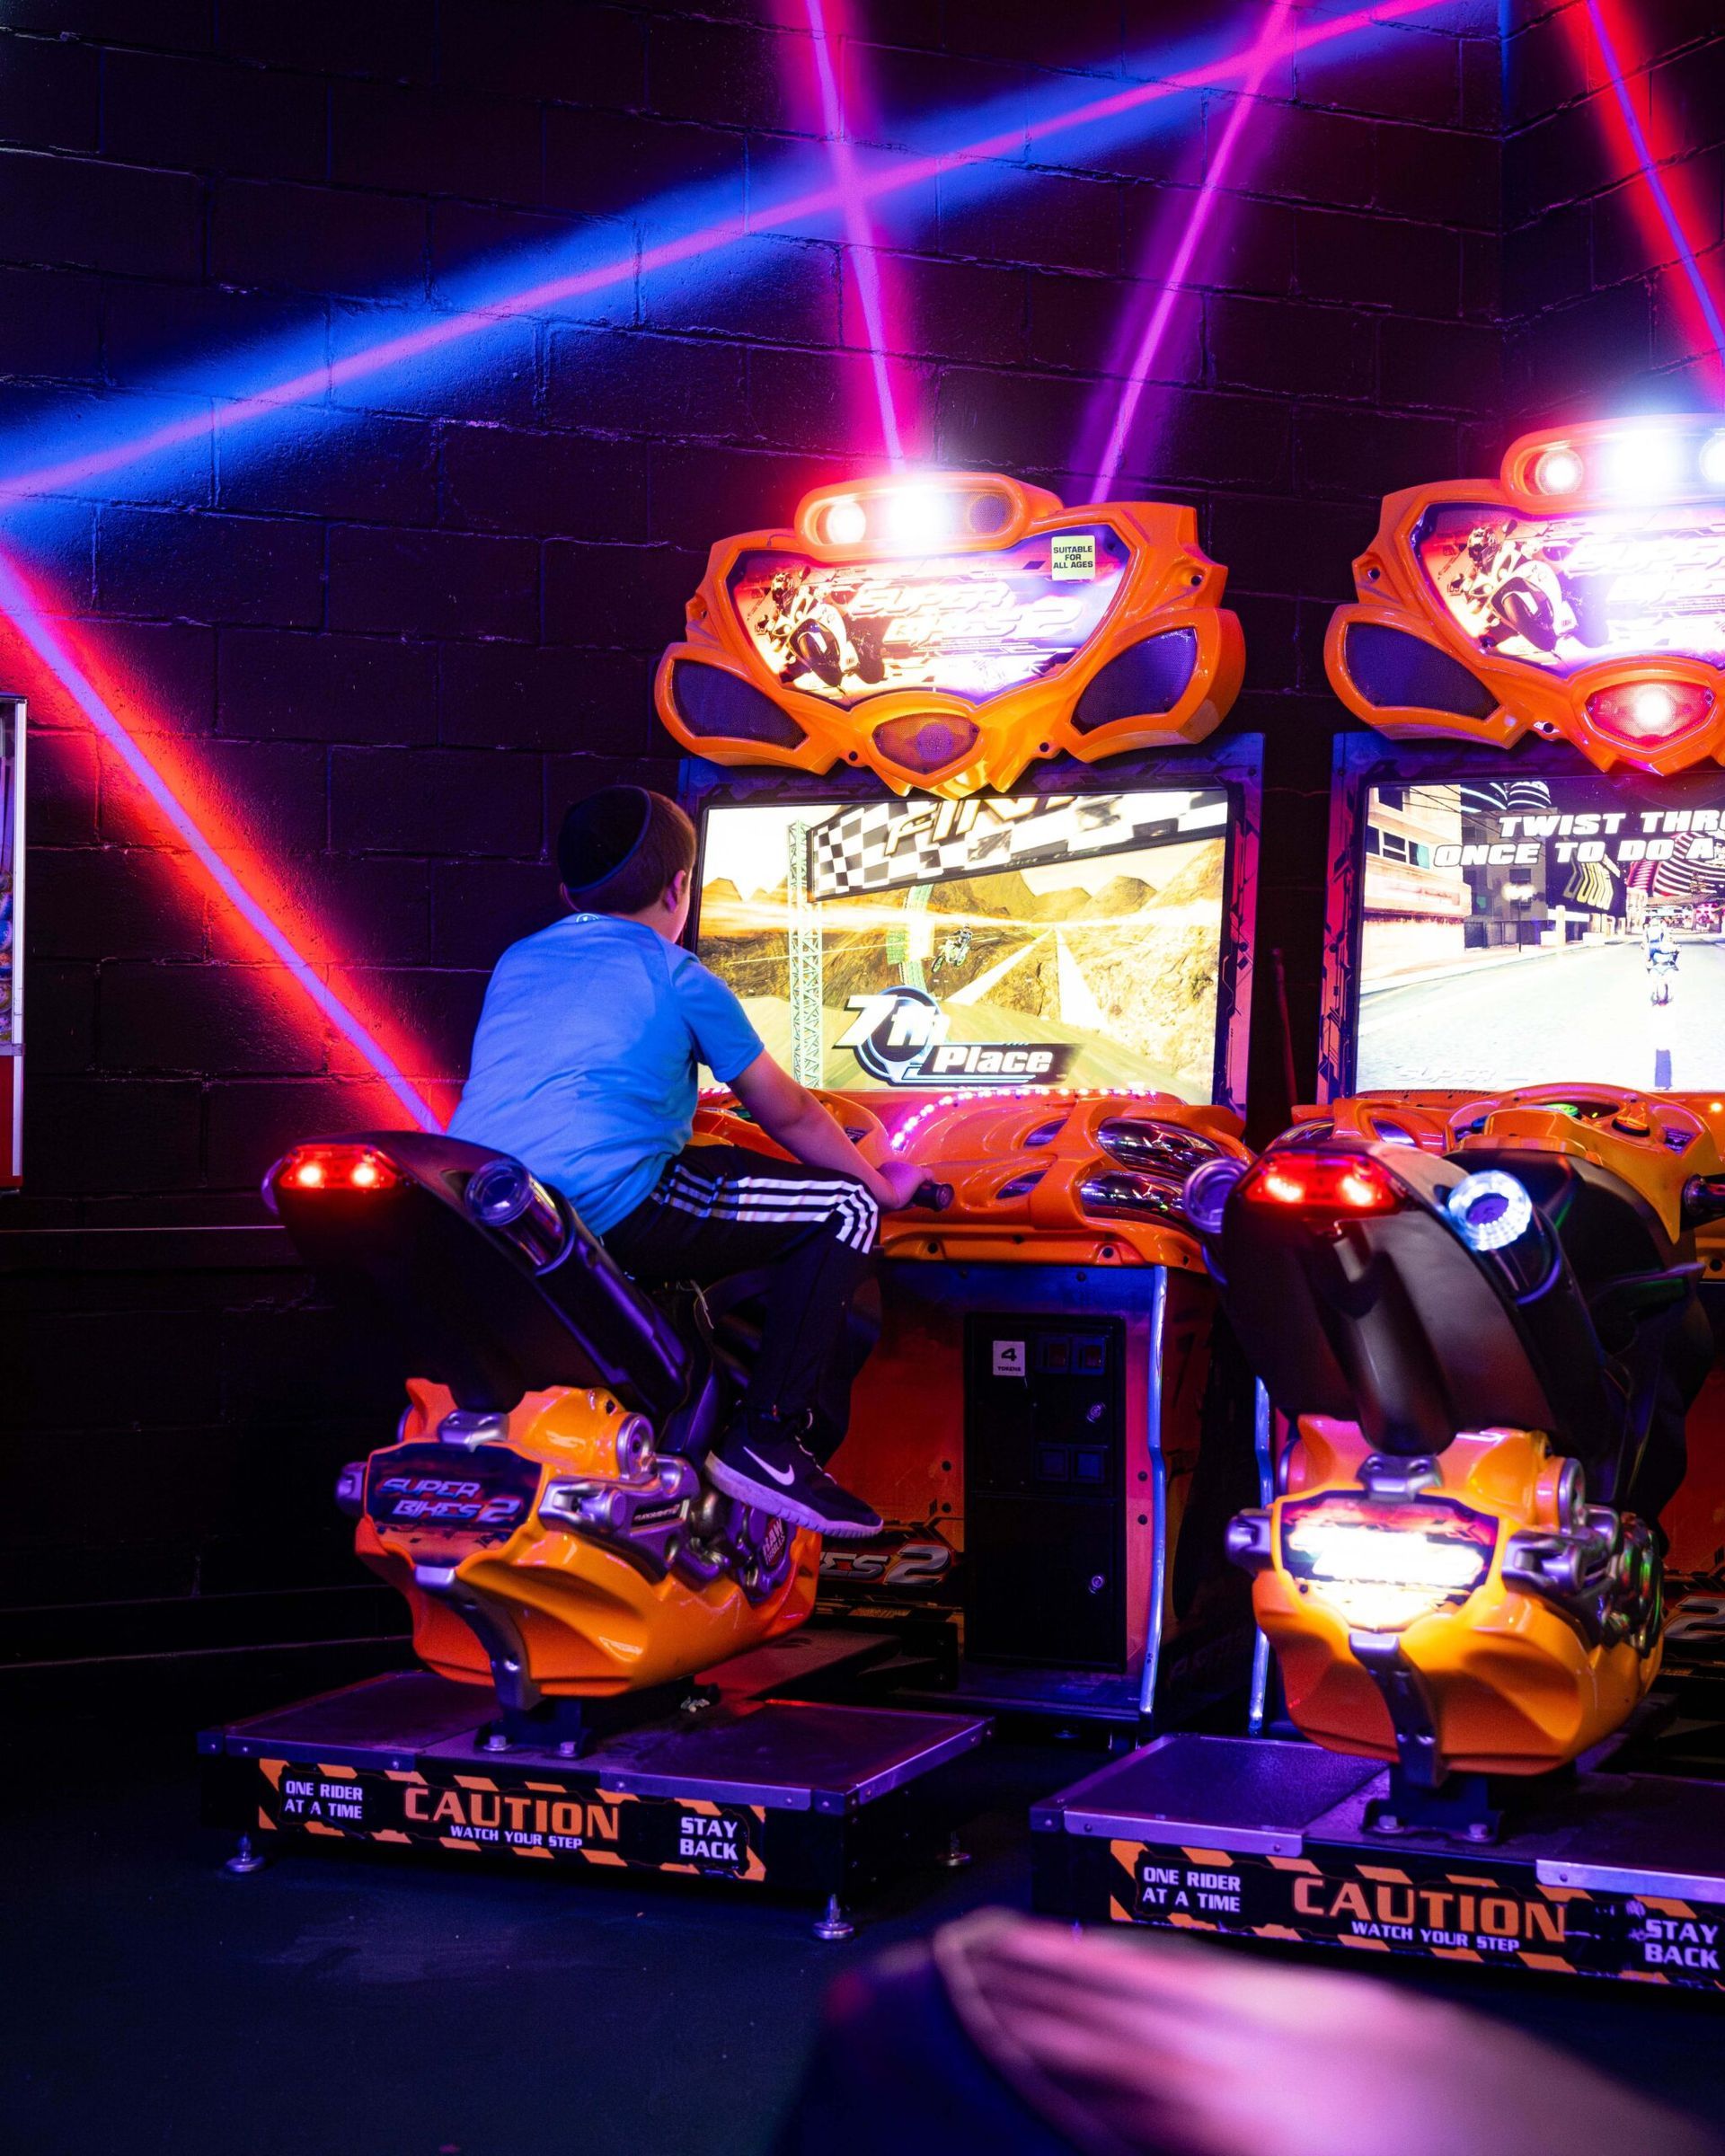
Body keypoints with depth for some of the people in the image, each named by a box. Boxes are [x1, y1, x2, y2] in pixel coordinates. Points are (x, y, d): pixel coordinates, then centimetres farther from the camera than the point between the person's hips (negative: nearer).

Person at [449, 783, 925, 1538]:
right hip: (612, 1206, -8)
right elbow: (787, 1115, 14)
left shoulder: (515, 963, 22)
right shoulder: (677, 978, 6)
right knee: (845, 1207, 2)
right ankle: (766, 1438, -5)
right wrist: (880, 1181, 30)